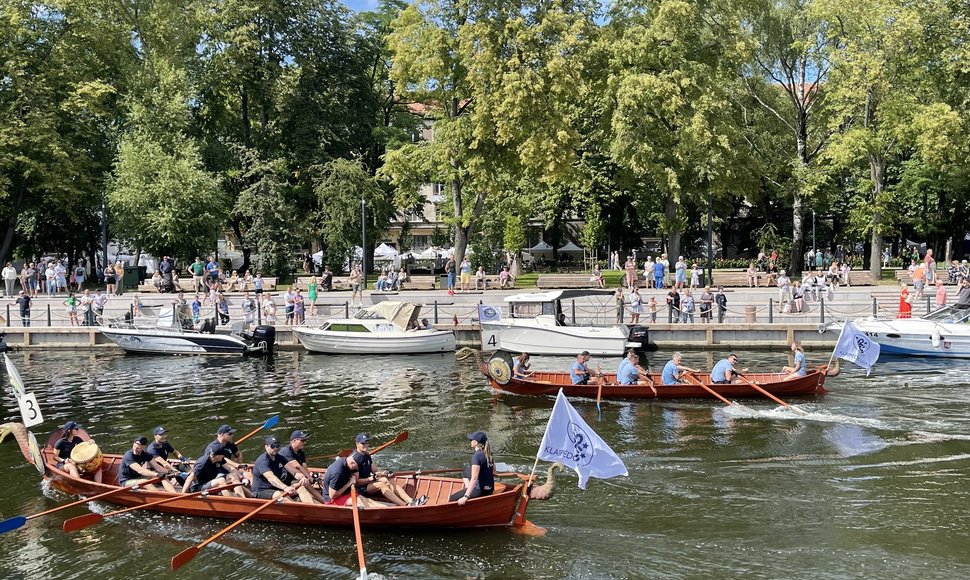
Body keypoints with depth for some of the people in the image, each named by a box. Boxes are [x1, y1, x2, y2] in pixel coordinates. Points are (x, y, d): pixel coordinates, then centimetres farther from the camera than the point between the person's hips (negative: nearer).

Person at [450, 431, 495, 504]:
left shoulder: (477, 456, -21)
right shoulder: (489, 454, 3)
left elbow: (474, 479, -27)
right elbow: (493, 473, 14)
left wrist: (466, 497, -30)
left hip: (480, 491, -9)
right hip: (490, 489, 9)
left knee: (451, 499, -8)